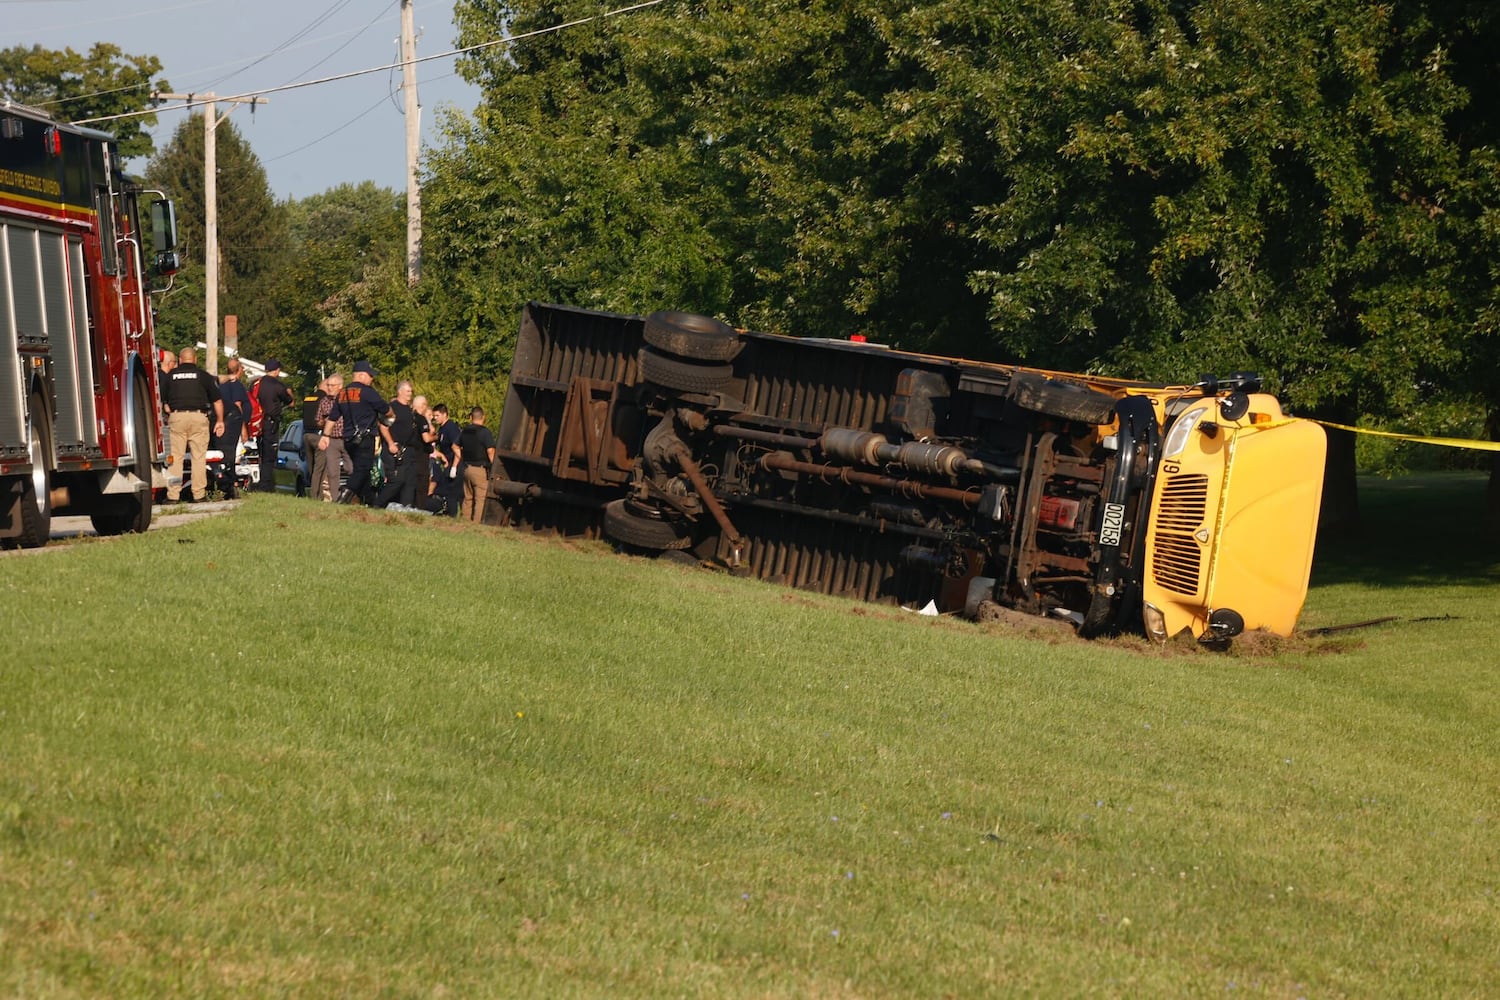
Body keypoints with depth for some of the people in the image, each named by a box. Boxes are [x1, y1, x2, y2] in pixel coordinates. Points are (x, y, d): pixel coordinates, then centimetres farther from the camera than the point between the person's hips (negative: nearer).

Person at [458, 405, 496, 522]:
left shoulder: (464, 432, 9)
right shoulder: (485, 432, -12)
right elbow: (490, 451, -18)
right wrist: (494, 466, -9)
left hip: (467, 468, 7)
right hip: (480, 469, -7)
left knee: (468, 498, 13)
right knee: (480, 499, -6)